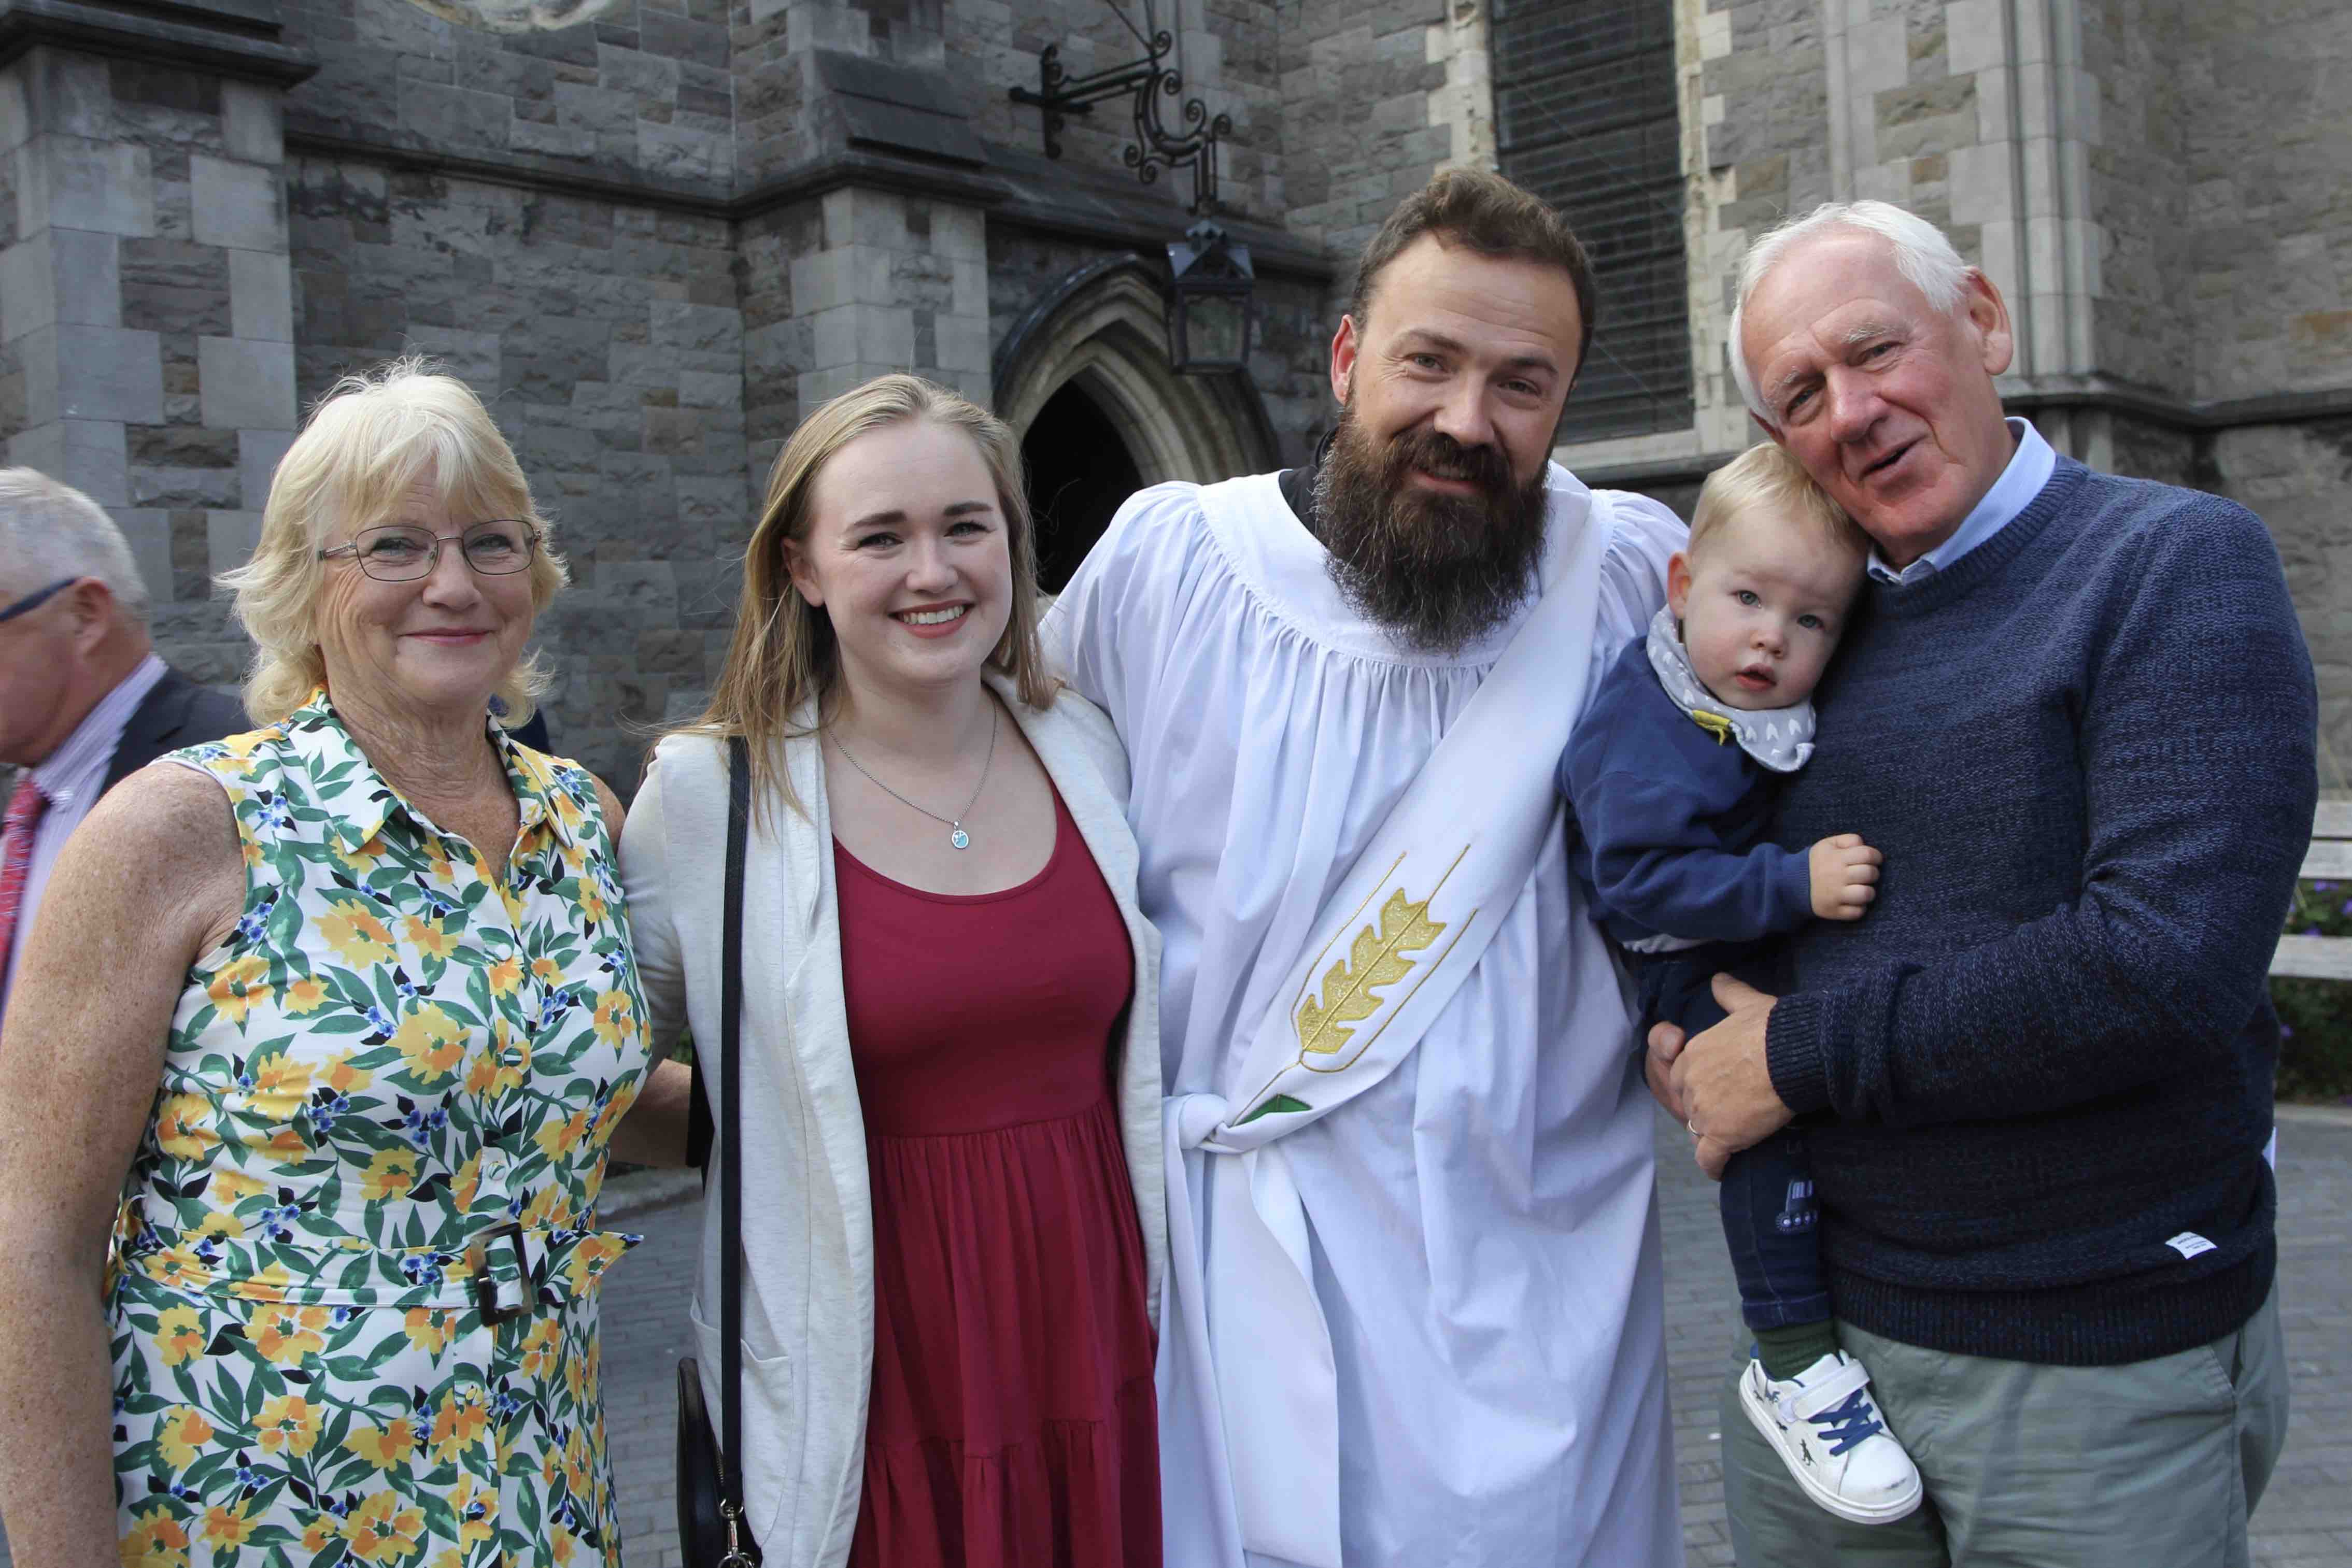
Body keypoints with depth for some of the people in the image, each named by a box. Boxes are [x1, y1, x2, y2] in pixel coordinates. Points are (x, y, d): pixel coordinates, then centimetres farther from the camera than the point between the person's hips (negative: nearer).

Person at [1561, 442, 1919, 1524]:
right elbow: (1639, 877, -30)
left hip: (1782, 943, 9)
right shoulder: (1645, 729, -22)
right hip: (1681, 964, -8)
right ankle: (1792, 1364, -19)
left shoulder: (1785, 709, 1)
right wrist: (1793, 886, -33)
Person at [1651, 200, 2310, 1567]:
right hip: (1820, 1325, 6)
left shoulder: (2179, 565, -11)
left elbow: (2168, 966, -24)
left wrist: (1800, 1054, -16)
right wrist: (1681, 1026, -1)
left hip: (2104, 1360, -5)